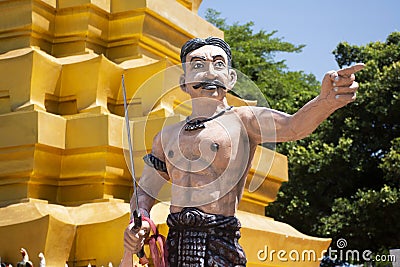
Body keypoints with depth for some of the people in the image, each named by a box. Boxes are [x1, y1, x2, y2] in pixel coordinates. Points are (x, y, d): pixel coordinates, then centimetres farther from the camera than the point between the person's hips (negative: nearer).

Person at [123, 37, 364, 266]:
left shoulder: (242, 120, 5)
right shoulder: (167, 136, 19)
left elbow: (293, 126, -14)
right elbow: (145, 191, 25)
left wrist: (326, 101, -35)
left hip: (219, 244, -4)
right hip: (173, 246, 4)